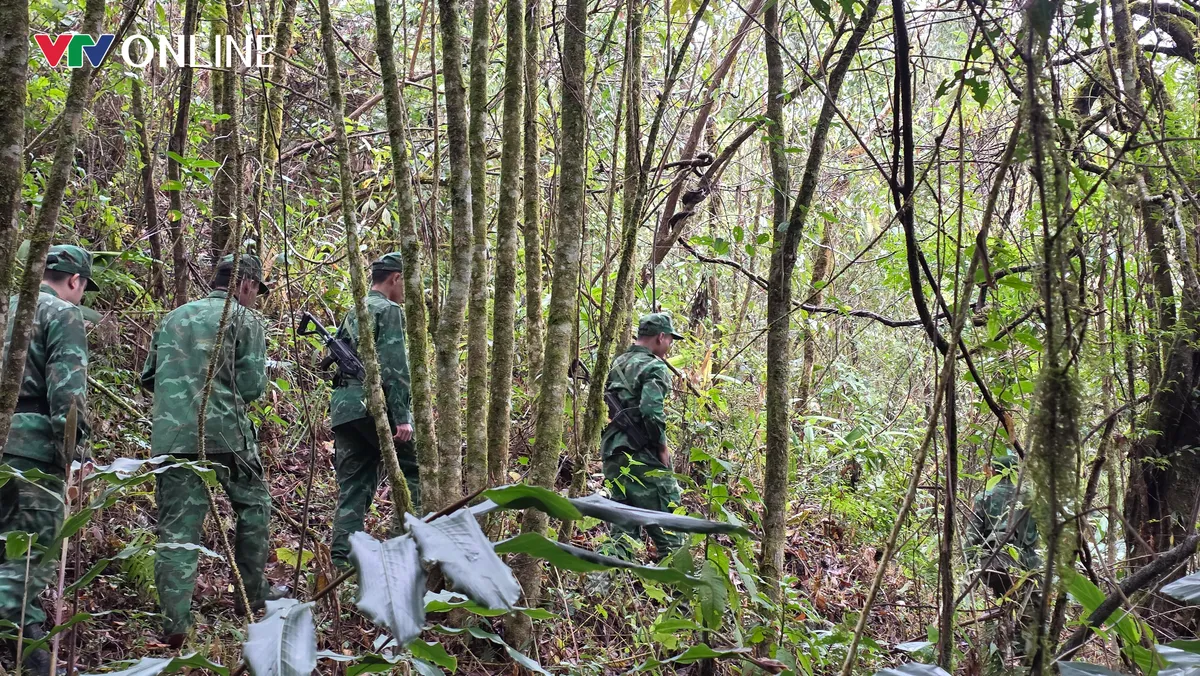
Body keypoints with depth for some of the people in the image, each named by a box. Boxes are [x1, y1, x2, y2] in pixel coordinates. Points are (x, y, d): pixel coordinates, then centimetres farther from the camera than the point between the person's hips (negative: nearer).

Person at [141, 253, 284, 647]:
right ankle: (251, 595, 24)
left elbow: (148, 379, 20)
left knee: (177, 527, 2)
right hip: (224, 434, -4)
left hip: (170, 437, 4)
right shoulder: (246, 319, 2)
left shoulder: (174, 317, 17)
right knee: (253, 505, 17)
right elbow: (252, 386, -5)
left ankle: (175, 624, -6)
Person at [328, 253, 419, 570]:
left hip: (342, 407, 8)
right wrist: (402, 417, -18)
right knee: (415, 467, 1)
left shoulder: (352, 313, 23)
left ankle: (342, 558, 3)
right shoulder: (390, 310, -5)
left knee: (353, 485, 8)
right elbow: (394, 367, -15)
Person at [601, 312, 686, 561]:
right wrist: (662, 447, -12)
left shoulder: (618, 363, 16)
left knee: (624, 521, 12)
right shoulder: (654, 367, -10)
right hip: (642, 455, -8)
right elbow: (651, 410, -23)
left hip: (612, 452, 8)